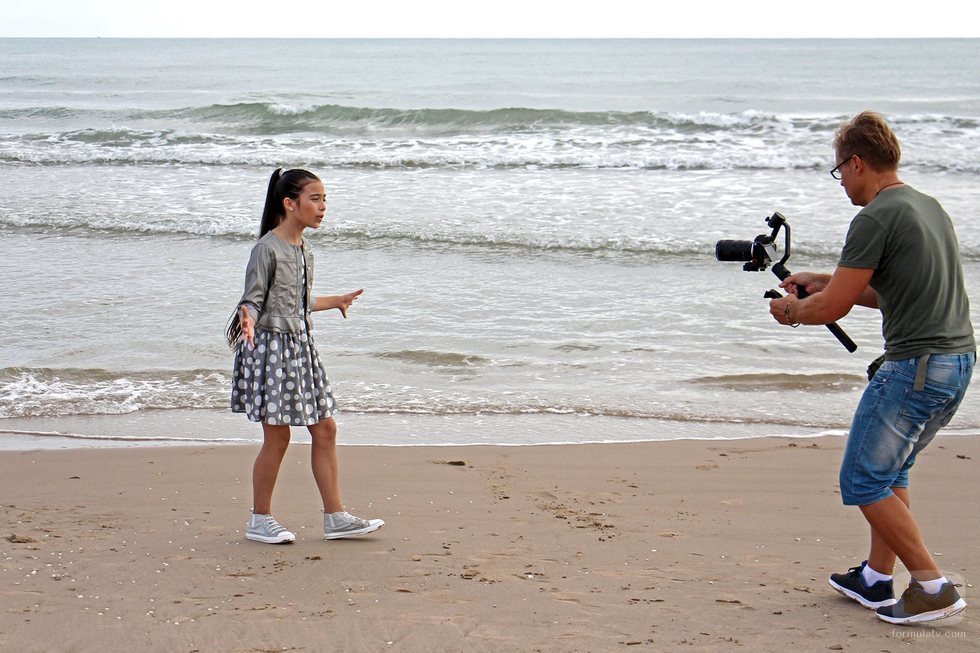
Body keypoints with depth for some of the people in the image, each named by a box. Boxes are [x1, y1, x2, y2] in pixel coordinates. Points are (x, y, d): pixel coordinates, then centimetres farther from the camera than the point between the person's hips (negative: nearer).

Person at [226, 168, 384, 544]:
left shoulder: (304, 251, 11)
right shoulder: (267, 249, -13)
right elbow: (254, 300, -13)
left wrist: (336, 302, 38)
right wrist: (247, 320, -37)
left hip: (301, 347, 8)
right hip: (272, 345, -8)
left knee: (325, 429, 7)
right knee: (277, 436, -2)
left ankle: (335, 517, 14)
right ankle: (260, 520, 12)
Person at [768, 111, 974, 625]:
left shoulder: (875, 219, -14)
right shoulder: (928, 206, 15)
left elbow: (832, 307, -13)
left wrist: (792, 310, 7)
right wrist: (822, 282, 24)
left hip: (917, 367, -10)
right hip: (959, 359, 10)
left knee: (864, 481, -1)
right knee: (889, 469, 21)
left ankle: (932, 587, -1)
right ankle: (877, 578, 25)